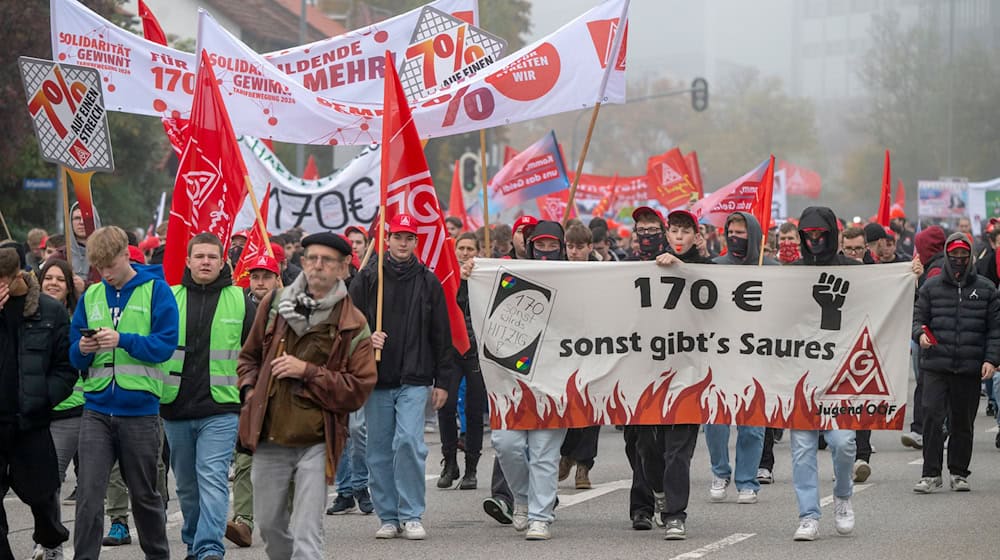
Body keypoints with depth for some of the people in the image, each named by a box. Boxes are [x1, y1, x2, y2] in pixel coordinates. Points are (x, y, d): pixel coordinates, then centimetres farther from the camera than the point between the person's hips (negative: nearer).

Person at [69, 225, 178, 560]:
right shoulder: (90, 296, 9)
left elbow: (166, 344, -11)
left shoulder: (156, 290, -2)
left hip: (140, 409, -2)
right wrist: (83, 350, -13)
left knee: (144, 493, 11)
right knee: (88, 492, -7)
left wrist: (123, 340, -23)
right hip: (97, 409, 3)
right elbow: (75, 356, 10)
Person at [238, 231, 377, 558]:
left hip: (317, 442, -4)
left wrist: (307, 371, -15)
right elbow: (249, 356, 22)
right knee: (268, 524, 15)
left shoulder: (352, 325, -4)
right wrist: (249, 390, 3)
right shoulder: (274, 305, 7)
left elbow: (359, 388, -9)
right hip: (270, 436, 4)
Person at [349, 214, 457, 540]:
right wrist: (365, 338, -15)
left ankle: (411, 516, -5)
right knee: (379, 450, 5)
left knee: (409, 442, -15)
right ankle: (388, 517, 16)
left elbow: (441, 335, 9)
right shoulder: (367, 279, 4)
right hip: (376, 379, 1)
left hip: (414, 381, -1)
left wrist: (442, 381, 6)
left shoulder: (428, 282, 7)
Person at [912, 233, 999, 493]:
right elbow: (918, 317, 11)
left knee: (963, 422, 8)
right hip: (936, 366, -1)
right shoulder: (931, 287, 8)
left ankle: (959, 473, 20)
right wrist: (920, 334, -11)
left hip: (970, 369, 1)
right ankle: (931, 474, -6)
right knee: (932, 416, -11)